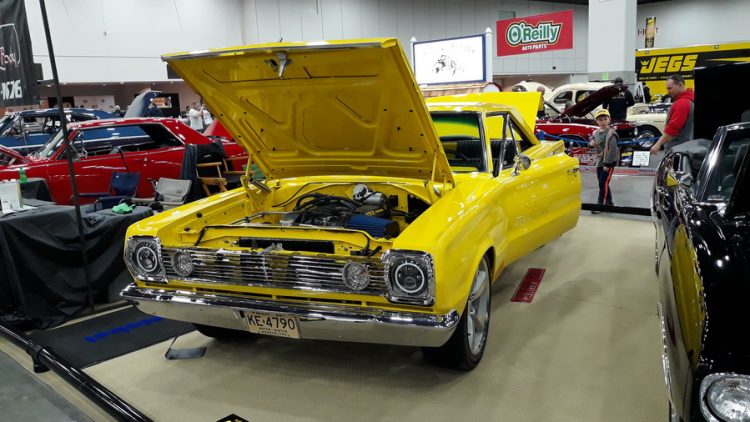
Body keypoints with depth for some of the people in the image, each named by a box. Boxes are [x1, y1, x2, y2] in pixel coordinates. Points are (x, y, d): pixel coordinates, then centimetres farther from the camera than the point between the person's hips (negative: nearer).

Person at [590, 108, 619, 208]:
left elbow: (612, 150, -20)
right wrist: (592, 143, -2)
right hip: (599, 161, 8)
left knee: (603, 183, -9)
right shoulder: (596, 133, 8)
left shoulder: (611, 133, -16)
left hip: (608, 162, -8)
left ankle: (600, 204, -6)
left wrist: (607, 164, -22)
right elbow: (591, 141, 24)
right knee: (602, 183, 13)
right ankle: (608, 203, 25)